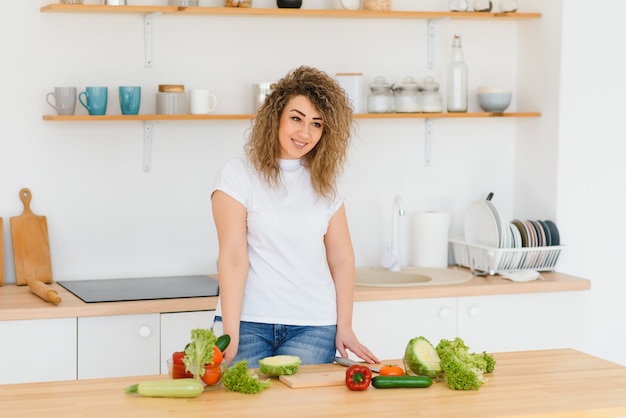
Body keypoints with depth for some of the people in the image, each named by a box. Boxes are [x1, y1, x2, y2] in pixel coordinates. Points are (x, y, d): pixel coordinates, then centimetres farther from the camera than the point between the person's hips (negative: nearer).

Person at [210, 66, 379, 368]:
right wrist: (230, 335, -15)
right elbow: (233, 258, -10)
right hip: (249, 322, -3)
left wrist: (344, 328, 3)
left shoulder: (324, 184, 10)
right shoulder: (238, 175, -3)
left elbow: (341, 258, 11)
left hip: (313, 327, 3)